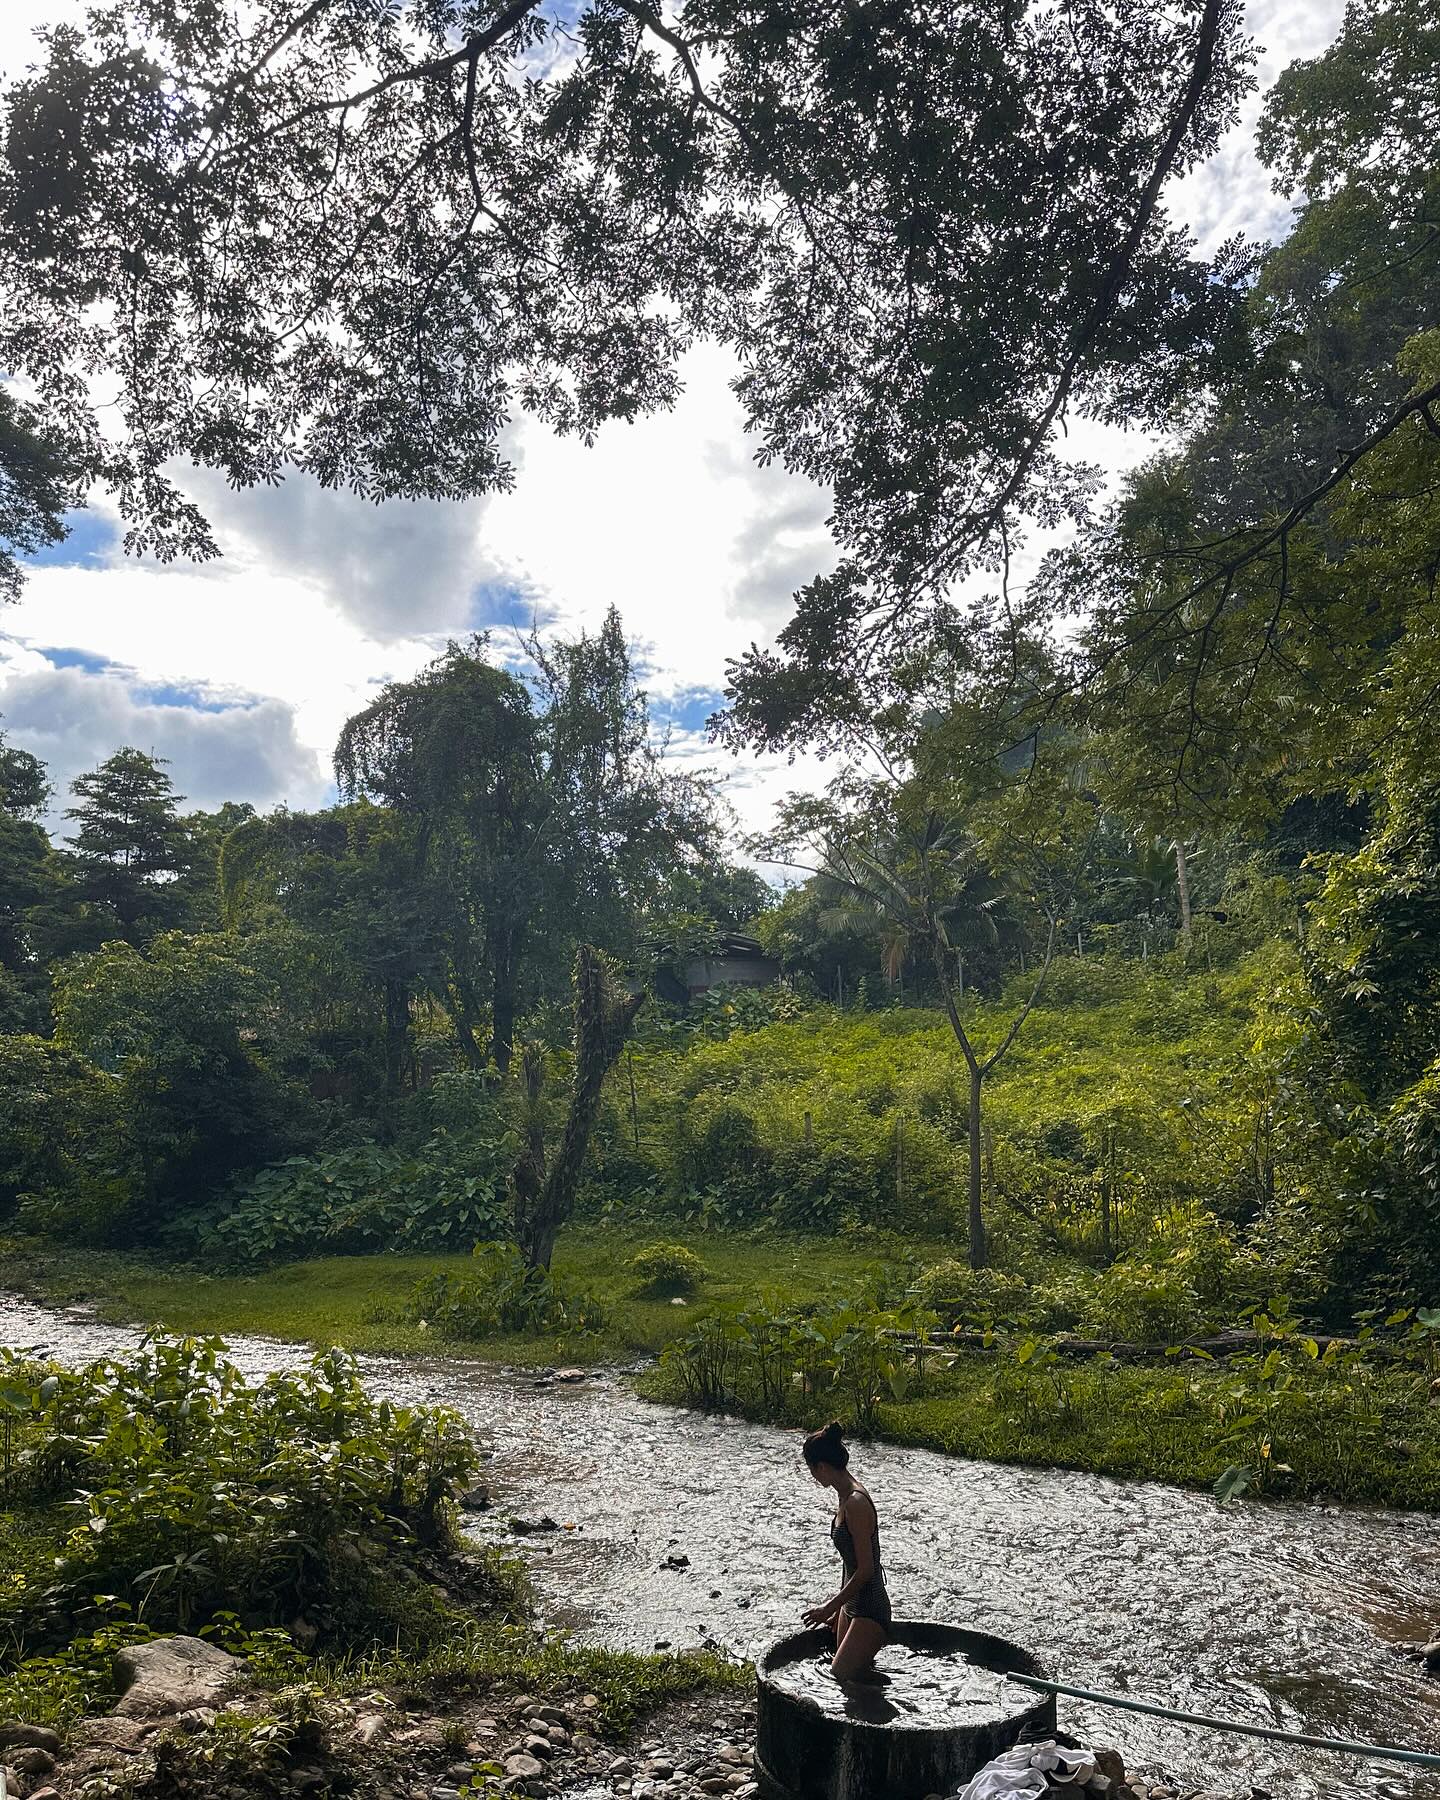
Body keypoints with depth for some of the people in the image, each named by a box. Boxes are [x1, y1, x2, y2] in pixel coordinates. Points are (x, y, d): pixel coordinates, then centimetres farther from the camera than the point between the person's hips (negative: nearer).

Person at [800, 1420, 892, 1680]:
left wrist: (830, 1607, -15)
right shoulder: (844, 1497, 7)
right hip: (852, 1604, 10)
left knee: (840, 1678, -8)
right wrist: (839, 1606, 21)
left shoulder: (855, 1503, -24)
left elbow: (866, 1569, -23)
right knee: (852, 1679, 13)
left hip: (869, 1610, -10)